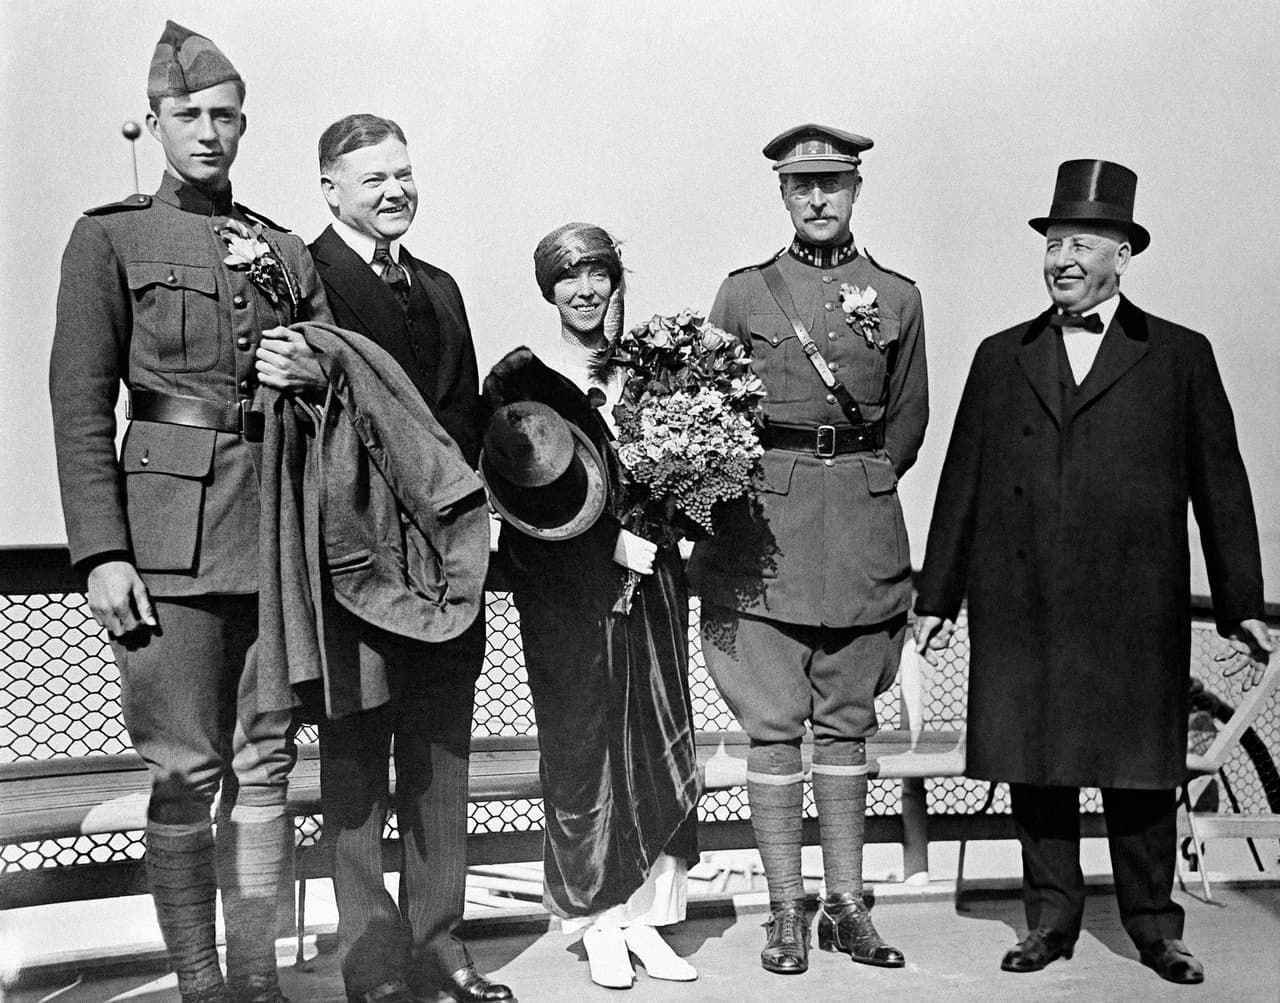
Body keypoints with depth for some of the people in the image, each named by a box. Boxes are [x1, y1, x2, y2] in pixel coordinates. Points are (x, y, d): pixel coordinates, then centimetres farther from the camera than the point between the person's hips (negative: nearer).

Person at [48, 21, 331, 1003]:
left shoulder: (284, 250, 15)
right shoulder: (110, 235, 4)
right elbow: (81, 404, -2)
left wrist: (318, 376, -3)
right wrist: (101, 552, -10)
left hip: (279, 522, 4)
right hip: (169, 528, -4)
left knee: (266, 763, 7)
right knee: (187, 772, -1)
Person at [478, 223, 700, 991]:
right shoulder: (521, 376, 0)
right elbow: (516, 497, -7)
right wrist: (613, 542, -14)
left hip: (651, 573, 3)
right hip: (569, 587, -3)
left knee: (664, 746, 4)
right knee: (584, 746, 1)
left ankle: (648, 917, 17)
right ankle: (599, 923, 15)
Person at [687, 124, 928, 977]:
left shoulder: (897, 297, 9)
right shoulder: (742, 293, 6)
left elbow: (908, 421, 14)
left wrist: (858, 487, 7)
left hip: (864, 527, 2)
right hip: (764, 524, -1)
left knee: (847, 721, 8)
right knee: (773, 723, -1)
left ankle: (846, 905, 17)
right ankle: (786, 910, 9)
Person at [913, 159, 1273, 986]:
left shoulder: (1181, 356, 7)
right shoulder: (1001, 357, 12)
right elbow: (962, 482, 9)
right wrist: (937, 594, 7)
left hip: (1136, 609, -2)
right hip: (1020, 607, 2)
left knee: (1140, 769, 5)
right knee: (1036, 765, 6)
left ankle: (1154, 925, 22)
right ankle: (1052, 918, 20)